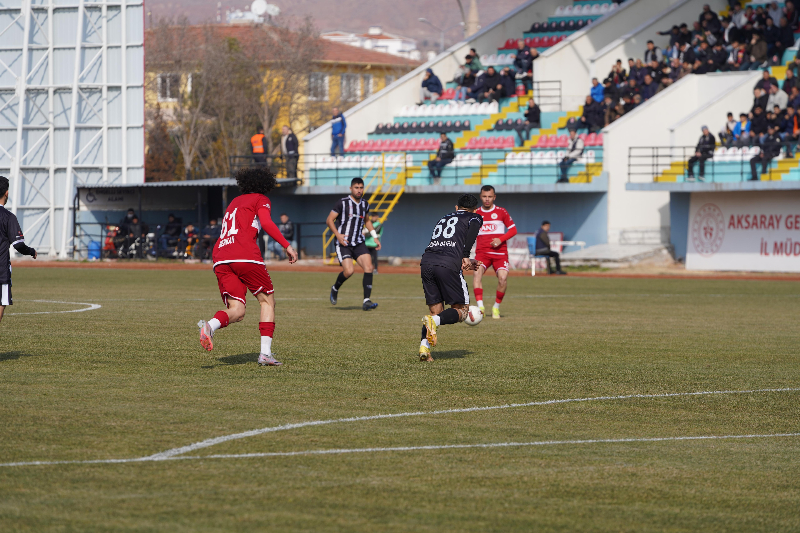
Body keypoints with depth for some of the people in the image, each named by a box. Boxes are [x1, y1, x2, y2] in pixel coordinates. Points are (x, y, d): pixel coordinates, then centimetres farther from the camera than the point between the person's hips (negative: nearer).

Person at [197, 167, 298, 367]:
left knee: (236, 311, -1)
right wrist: (286, 245, -5)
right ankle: (265, 352, -1)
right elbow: (266, 223, -6)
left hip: (220, 258, 5)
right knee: (267, 301, 10)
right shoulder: (261, 200, 13)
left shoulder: (234, 202, 33)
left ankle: (210, 326, -33)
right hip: (245, 254, -5)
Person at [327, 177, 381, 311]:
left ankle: (366, 301, -13)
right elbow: (329, 220, -4)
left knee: (368, 267, -15)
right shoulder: (343, 203, -6)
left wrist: (375, 237, 19)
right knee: (349, 271, -20)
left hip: (359, 243, 5)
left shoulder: (365, 204, 11)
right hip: (343, 243, -5)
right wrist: (337, 234, -18)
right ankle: (335, 289, 13)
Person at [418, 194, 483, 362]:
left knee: (436, 310, 15)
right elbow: (473, 228, -8)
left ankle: (424, 345, -7)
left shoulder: (444, 218, 33)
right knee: (461, 311, 6)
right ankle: (434, 321, -23)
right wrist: (466, 256, -11)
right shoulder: (474, 217, 17)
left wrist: (464, 263, 41)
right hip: (448, 265, -5)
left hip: (426, 261, 5)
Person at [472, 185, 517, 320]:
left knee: (503, 278, -19)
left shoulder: (501, 212, 6)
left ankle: (496, 307, 4)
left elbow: (513, 230, 7)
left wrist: (500, 239, -9)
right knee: (477, 272, -27)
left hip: (499, 252, -1)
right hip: (482, 252, 1)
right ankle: (480, 307, -32)